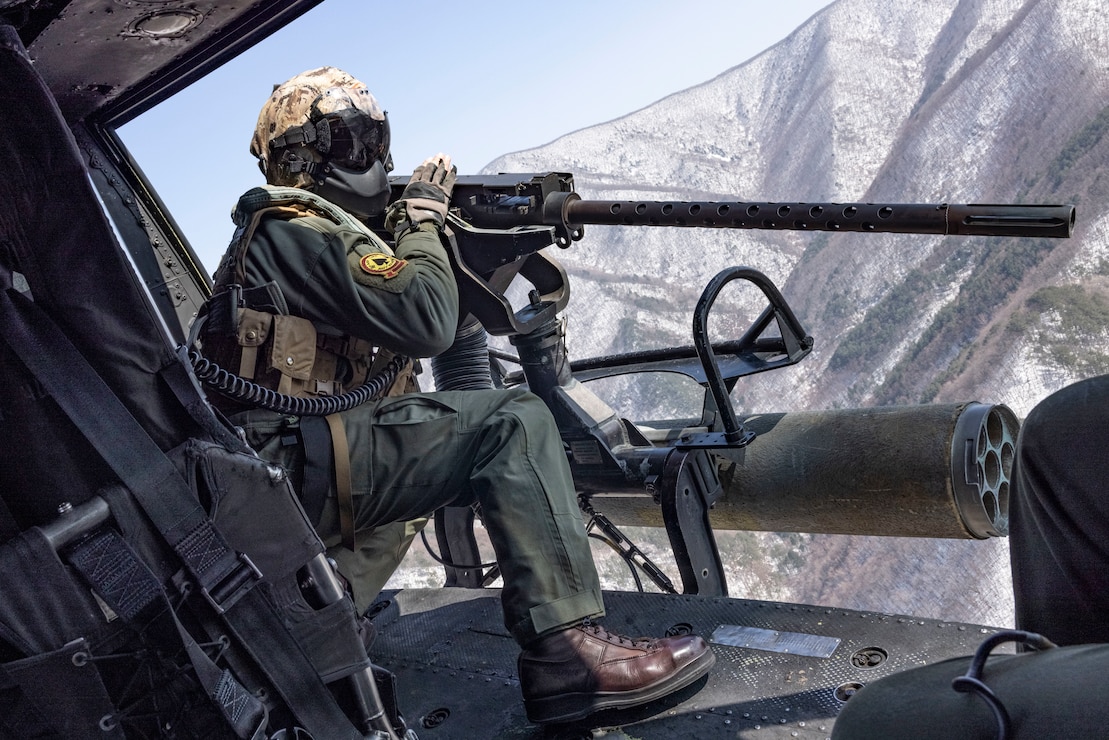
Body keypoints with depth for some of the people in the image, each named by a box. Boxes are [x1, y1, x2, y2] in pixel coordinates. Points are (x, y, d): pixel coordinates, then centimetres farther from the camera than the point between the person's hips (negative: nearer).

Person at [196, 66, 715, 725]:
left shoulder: (310, 231, 21)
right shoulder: (301, 232, -11)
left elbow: (453, 323, 20)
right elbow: (428, 323, -19)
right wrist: (423, 220, -4)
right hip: (293, 467, -10)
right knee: (515, 423, -18)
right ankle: (569, 653, -24)